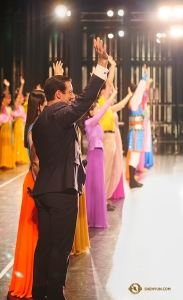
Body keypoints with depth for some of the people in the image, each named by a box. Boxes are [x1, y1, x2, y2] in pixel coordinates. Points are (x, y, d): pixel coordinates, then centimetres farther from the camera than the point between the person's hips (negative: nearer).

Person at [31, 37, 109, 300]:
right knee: (61, 248, -1)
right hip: (62, 190, -9)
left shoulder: (39, 121, 15)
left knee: (45, 244, 14)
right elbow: (86, 99, -28)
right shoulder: (61, 114, -13)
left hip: (44, 189, 9)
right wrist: (102, 65, -29)